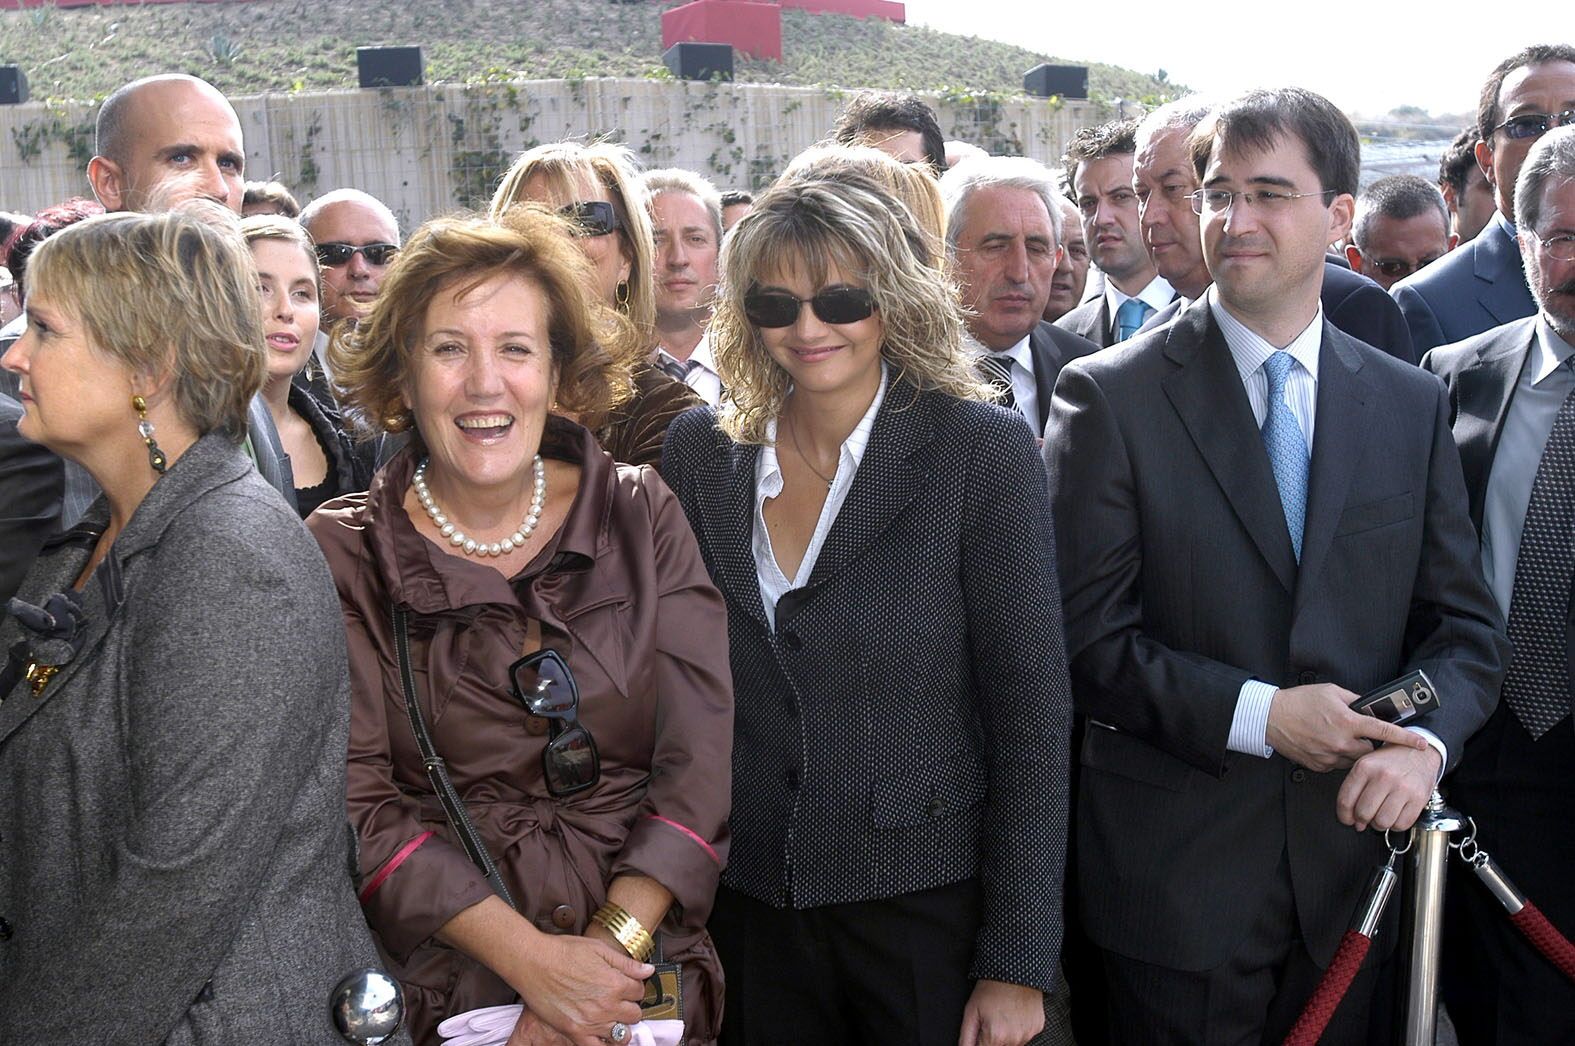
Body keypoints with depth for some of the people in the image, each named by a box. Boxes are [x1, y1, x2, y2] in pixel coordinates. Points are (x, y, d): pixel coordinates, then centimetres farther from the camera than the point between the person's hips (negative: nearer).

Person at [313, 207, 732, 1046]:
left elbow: (701, 764, -7)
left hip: (647, 977, 2)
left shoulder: (641, 517, -2)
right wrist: (532, 957, -20)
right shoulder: (343, 556, -6)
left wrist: (608, 947, -17)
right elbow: (357, 804, -11)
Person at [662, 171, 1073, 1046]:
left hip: (927, 907, -3)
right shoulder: (700, 450, 0)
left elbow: (1030, 712, -11)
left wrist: (1018, 965, -12)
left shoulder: (983, 450, -11)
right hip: (748, 908, 3)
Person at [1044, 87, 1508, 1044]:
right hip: (1176, 876, -3)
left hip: (1353, 867, 4)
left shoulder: (1413, 404, 6)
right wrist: (1255, 715, -18)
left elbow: (1467, 625, 6)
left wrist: (1426, 739, -13)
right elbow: (1088, 635, -10)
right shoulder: (1110, 396, -6)